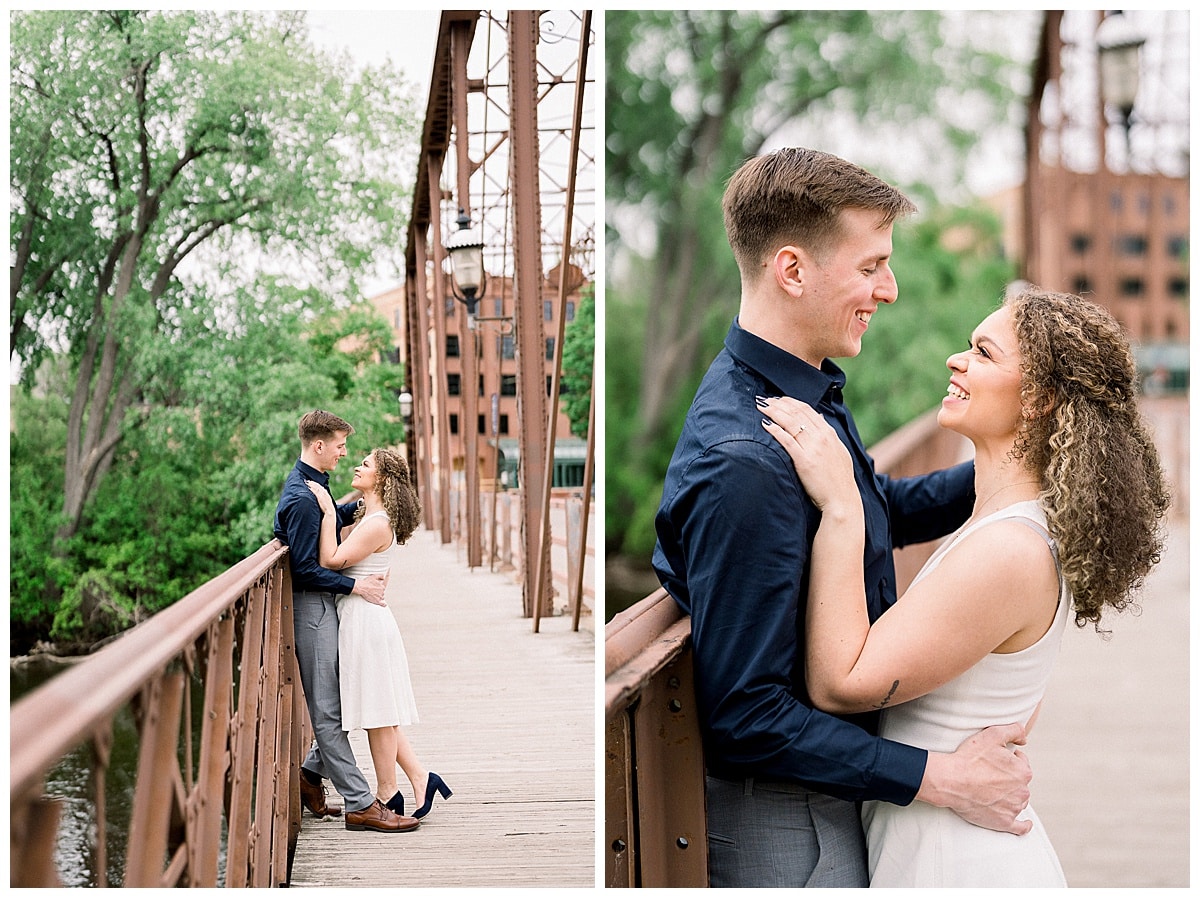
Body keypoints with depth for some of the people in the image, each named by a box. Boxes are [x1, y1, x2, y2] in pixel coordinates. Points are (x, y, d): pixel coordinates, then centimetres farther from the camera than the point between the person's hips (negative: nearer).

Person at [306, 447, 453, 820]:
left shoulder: (378, 524, -17)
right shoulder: (367, 516, 14)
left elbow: (332, 560, -21)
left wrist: (328, 513, -17)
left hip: (365, 618, -10)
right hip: (358, 618, 10)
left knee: (378, 710, 0)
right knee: (378, 711, 13)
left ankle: (387, 795, 10)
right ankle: (420, 777, 16)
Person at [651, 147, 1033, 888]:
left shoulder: (812, 395, 1)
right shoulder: (743, 464, -30)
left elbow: (887, 511, 21)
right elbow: (744, 716, -28)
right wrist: (937, 779, -24)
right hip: (779, 818, -9)